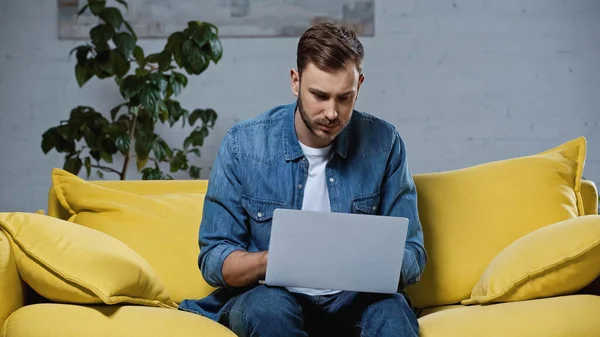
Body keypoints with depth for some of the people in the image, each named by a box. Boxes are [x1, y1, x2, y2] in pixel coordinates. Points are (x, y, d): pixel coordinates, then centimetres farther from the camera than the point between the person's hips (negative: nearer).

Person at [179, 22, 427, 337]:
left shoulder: (383, 143, -4)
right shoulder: (243, 145, -7)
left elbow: (411, 258, 0)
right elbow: (214, 259, -5)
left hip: (354, 299, -1)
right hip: (268, 296, 1)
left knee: (391, 310, -34)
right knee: (269, 306, -34)